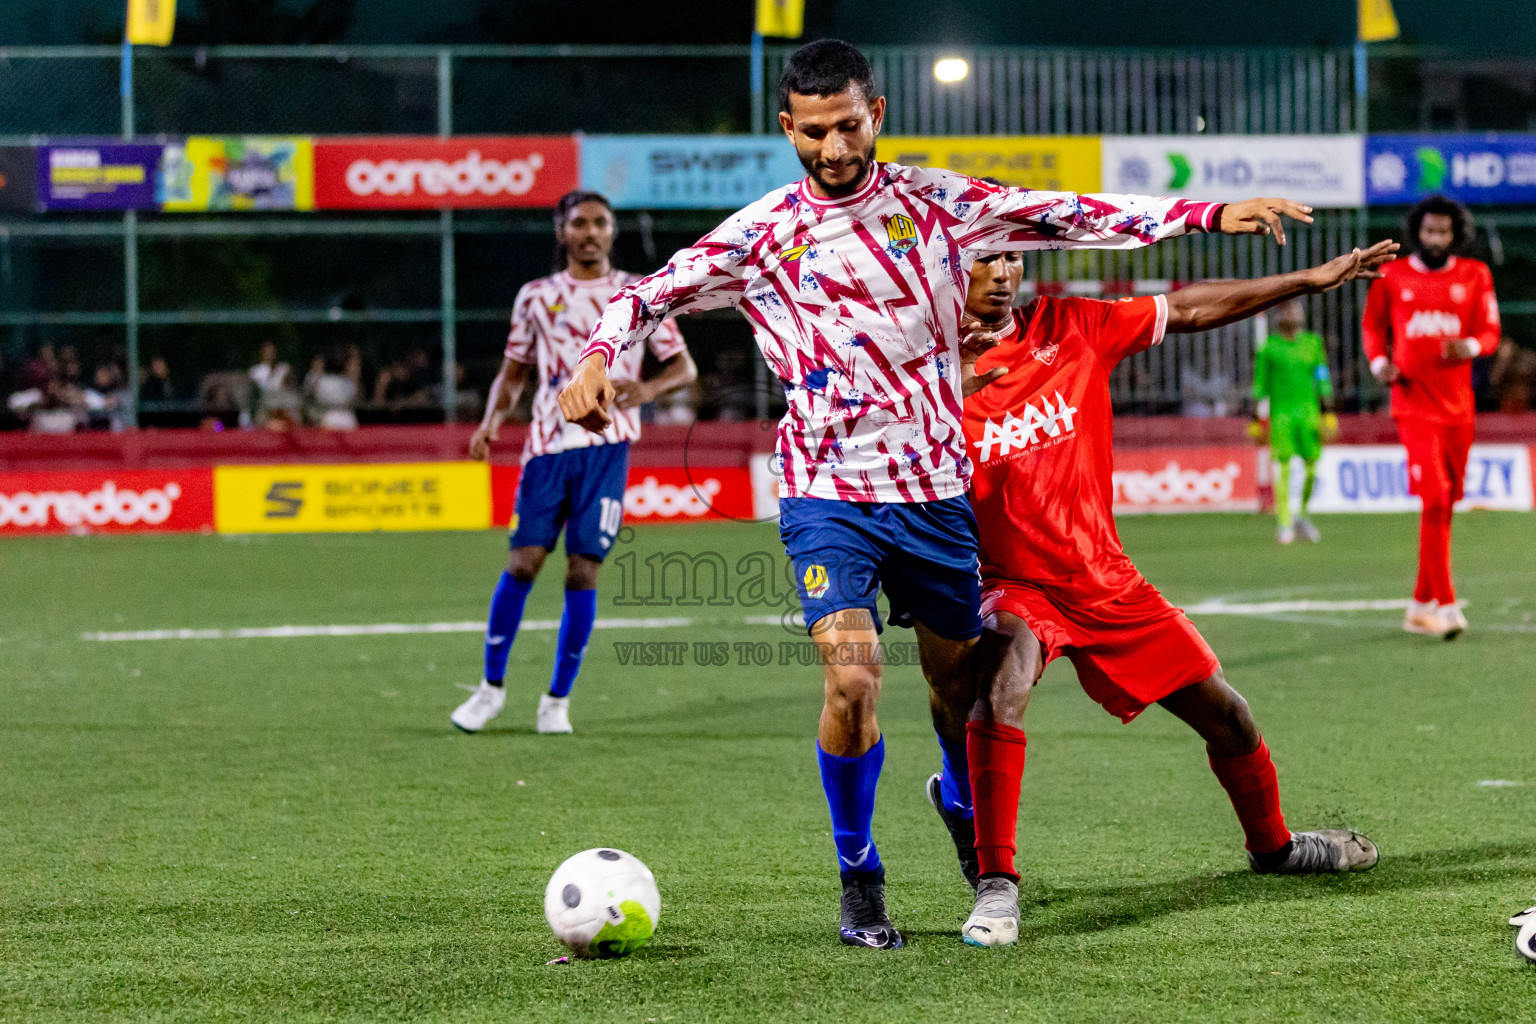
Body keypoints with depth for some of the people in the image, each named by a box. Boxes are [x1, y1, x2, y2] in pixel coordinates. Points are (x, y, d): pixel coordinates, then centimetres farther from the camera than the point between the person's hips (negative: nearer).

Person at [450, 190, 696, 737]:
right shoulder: (537, 296, 12)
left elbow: (684, 367, 9)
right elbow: (513, 370, 19)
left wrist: (647, 388, -13)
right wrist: (491, 421, 0)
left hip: (606, 445, -1)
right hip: (549, 444, 1)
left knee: (582, 569, -6)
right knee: (523, 560, -7)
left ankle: (557, 700, 4)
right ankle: (492, 686, 7)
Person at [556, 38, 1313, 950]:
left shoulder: (933, 202, 3)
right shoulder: (761, 233, 0)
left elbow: (1068, 217, 3)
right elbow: (653, 292, 5)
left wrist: (1211, 216, -2)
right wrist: (598, 360, -15)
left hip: (936, 488, 2)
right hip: (828, 494, -2)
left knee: (959, 678, 13)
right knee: (853, 679, -19)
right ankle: (860, 880, 0)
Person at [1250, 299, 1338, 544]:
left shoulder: (1312, 343, 9)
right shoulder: (1269, 346, 3)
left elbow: (1323, 381, 11)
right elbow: (1260, 385, 6)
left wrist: (1328, 414, 5)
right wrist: (1258, 420, 4)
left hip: (1308, 412, 2)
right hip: (1280, 412, -2)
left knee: (1312, 468, 0)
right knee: (1283, 469, -6)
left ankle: (1303, 516, 20)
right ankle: (1284, 524, 1)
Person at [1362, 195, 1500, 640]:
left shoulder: (1474, 276, 6)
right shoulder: (1392, 277, 3)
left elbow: (1490, 331, 6)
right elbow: (1373, 324, 15)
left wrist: (1471, 346, -17)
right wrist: (1379, 361, -4)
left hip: (1458, 405, 3)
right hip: (1414, 403, -3)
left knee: (1444, 504, 9)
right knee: (1434, 500, -16)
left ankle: (1422, 603, 21)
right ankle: (1446, 604, -16)